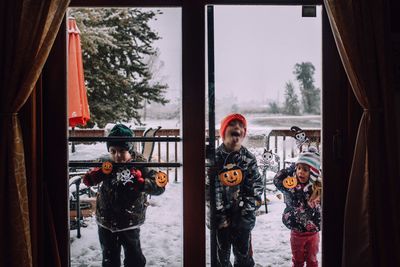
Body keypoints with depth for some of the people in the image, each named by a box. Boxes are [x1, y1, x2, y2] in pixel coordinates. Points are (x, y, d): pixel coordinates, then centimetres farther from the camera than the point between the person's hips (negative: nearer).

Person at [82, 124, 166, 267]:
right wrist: (101, 172, -22)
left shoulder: (140, 165, -14)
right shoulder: (107, 165, -6)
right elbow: (87, 180, -1)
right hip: (106, 223, 2)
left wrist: (140, 182, -35)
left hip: (130, 223, -2)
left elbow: (159, 186, -18)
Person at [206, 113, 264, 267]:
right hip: (219, 217, 0)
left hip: (243, 218, 0)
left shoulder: (249, 158, 2)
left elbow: (256, 188, 0)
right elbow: (208, 188, -4)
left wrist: (247, 213, -8)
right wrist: (220, 216, -9)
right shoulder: (214, 157, -1)